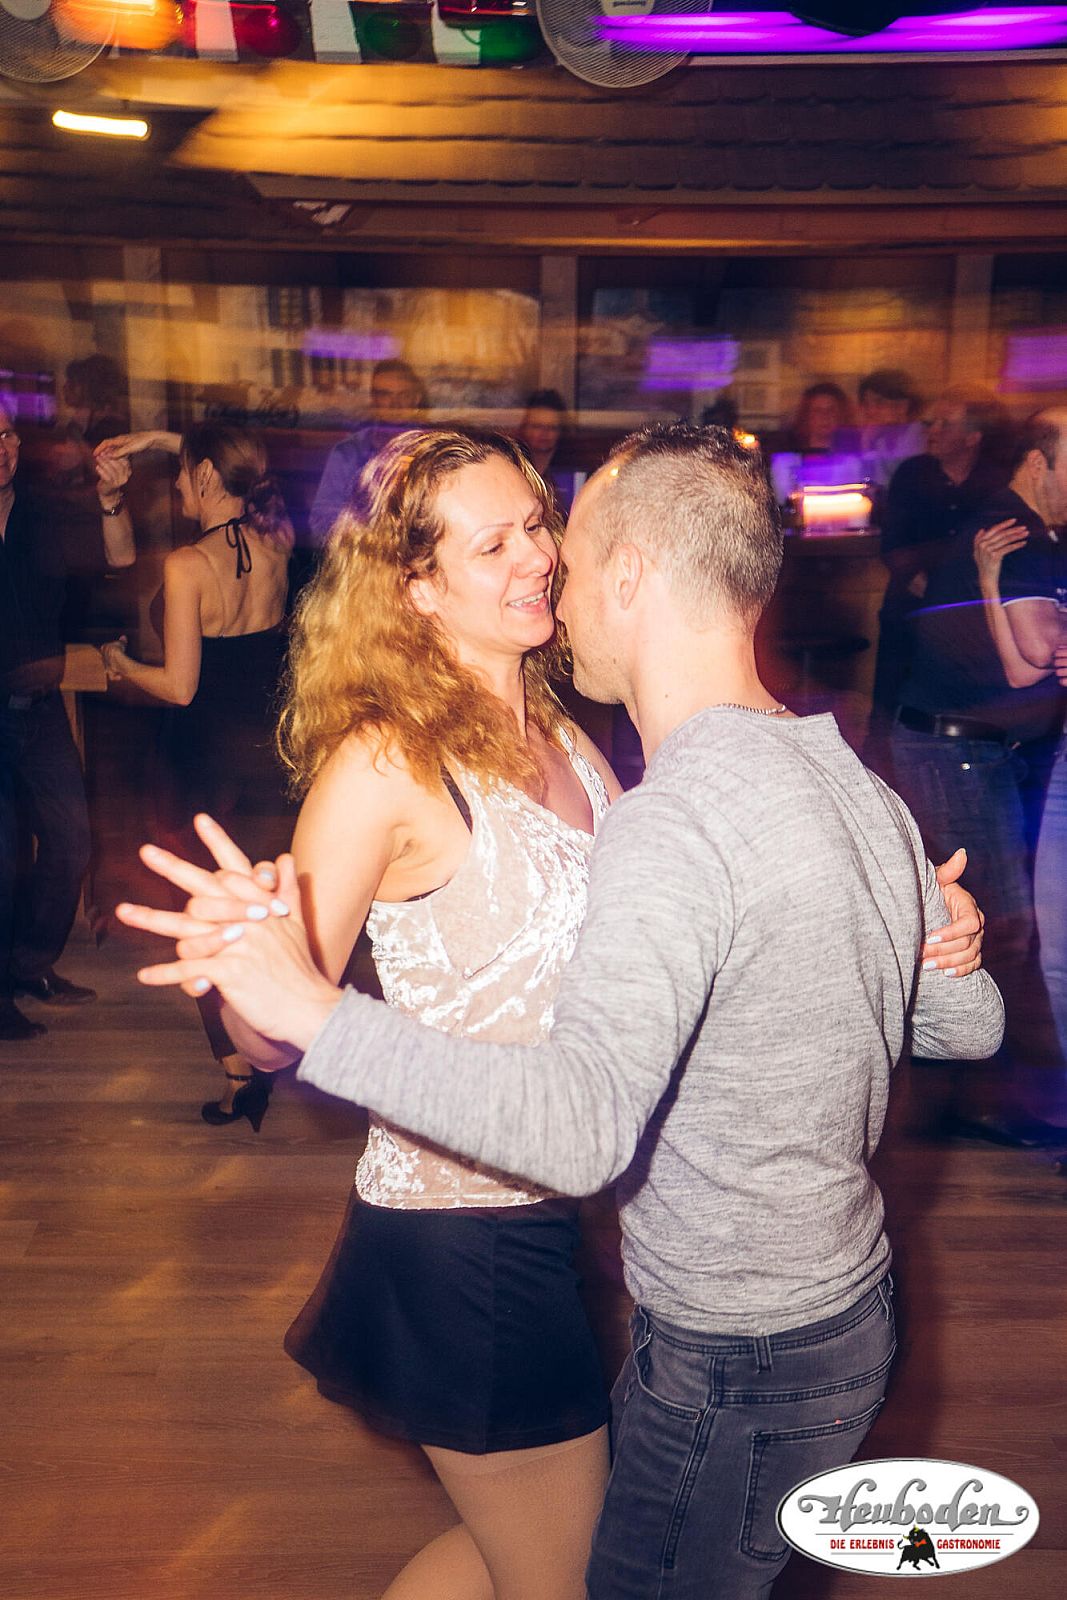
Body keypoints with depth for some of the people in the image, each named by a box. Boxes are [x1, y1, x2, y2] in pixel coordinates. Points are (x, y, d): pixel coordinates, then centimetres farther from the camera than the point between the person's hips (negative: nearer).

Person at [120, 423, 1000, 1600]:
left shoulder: (678, 820, -29)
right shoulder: (853, 779, 0)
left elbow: (580, 1127, -41)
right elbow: (970, 1022, 10)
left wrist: (312, 1012, -35)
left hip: (740, 1367, -9)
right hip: (849, 1299, 9)